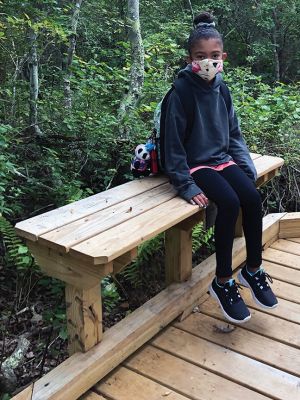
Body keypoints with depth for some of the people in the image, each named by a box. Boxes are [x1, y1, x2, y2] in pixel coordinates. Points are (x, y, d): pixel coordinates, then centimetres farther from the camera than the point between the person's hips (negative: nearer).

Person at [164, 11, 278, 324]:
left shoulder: (222, 90, 4)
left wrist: (248, 167, 1)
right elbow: (173, 143, -12)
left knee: (252, 198, -19)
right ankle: (222, 282, -13)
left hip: (223, 159, 5)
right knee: (230, 203, -28)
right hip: (196, 164, -5)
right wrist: (186, 186, -16)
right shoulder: (180, 94, -13)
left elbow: (234, 134, 12)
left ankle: (253, 269, 1)